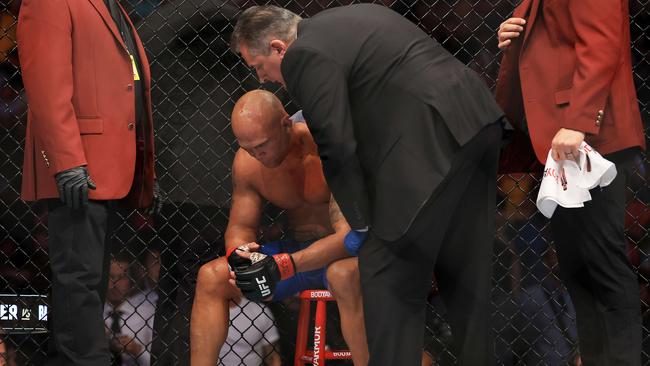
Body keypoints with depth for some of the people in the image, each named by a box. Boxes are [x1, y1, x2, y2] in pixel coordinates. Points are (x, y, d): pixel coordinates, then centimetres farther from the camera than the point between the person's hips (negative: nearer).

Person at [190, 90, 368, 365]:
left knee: (345, 275, -42)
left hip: (347, 252, -6)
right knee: (210, 277, -11)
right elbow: (240, 226, 7)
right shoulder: (247, 162, -4)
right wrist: (237, 252, -19)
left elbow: (350, 234, -31)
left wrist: (288, 264, -42)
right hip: (300, 252, 6)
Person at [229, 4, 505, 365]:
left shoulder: (305, 56, -8)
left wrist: (360, 223, -1)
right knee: (465, 273, 18)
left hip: (432, 143, -10)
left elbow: (337, 147, -10)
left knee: (386, 277, -4)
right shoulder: (346, 19, 21)